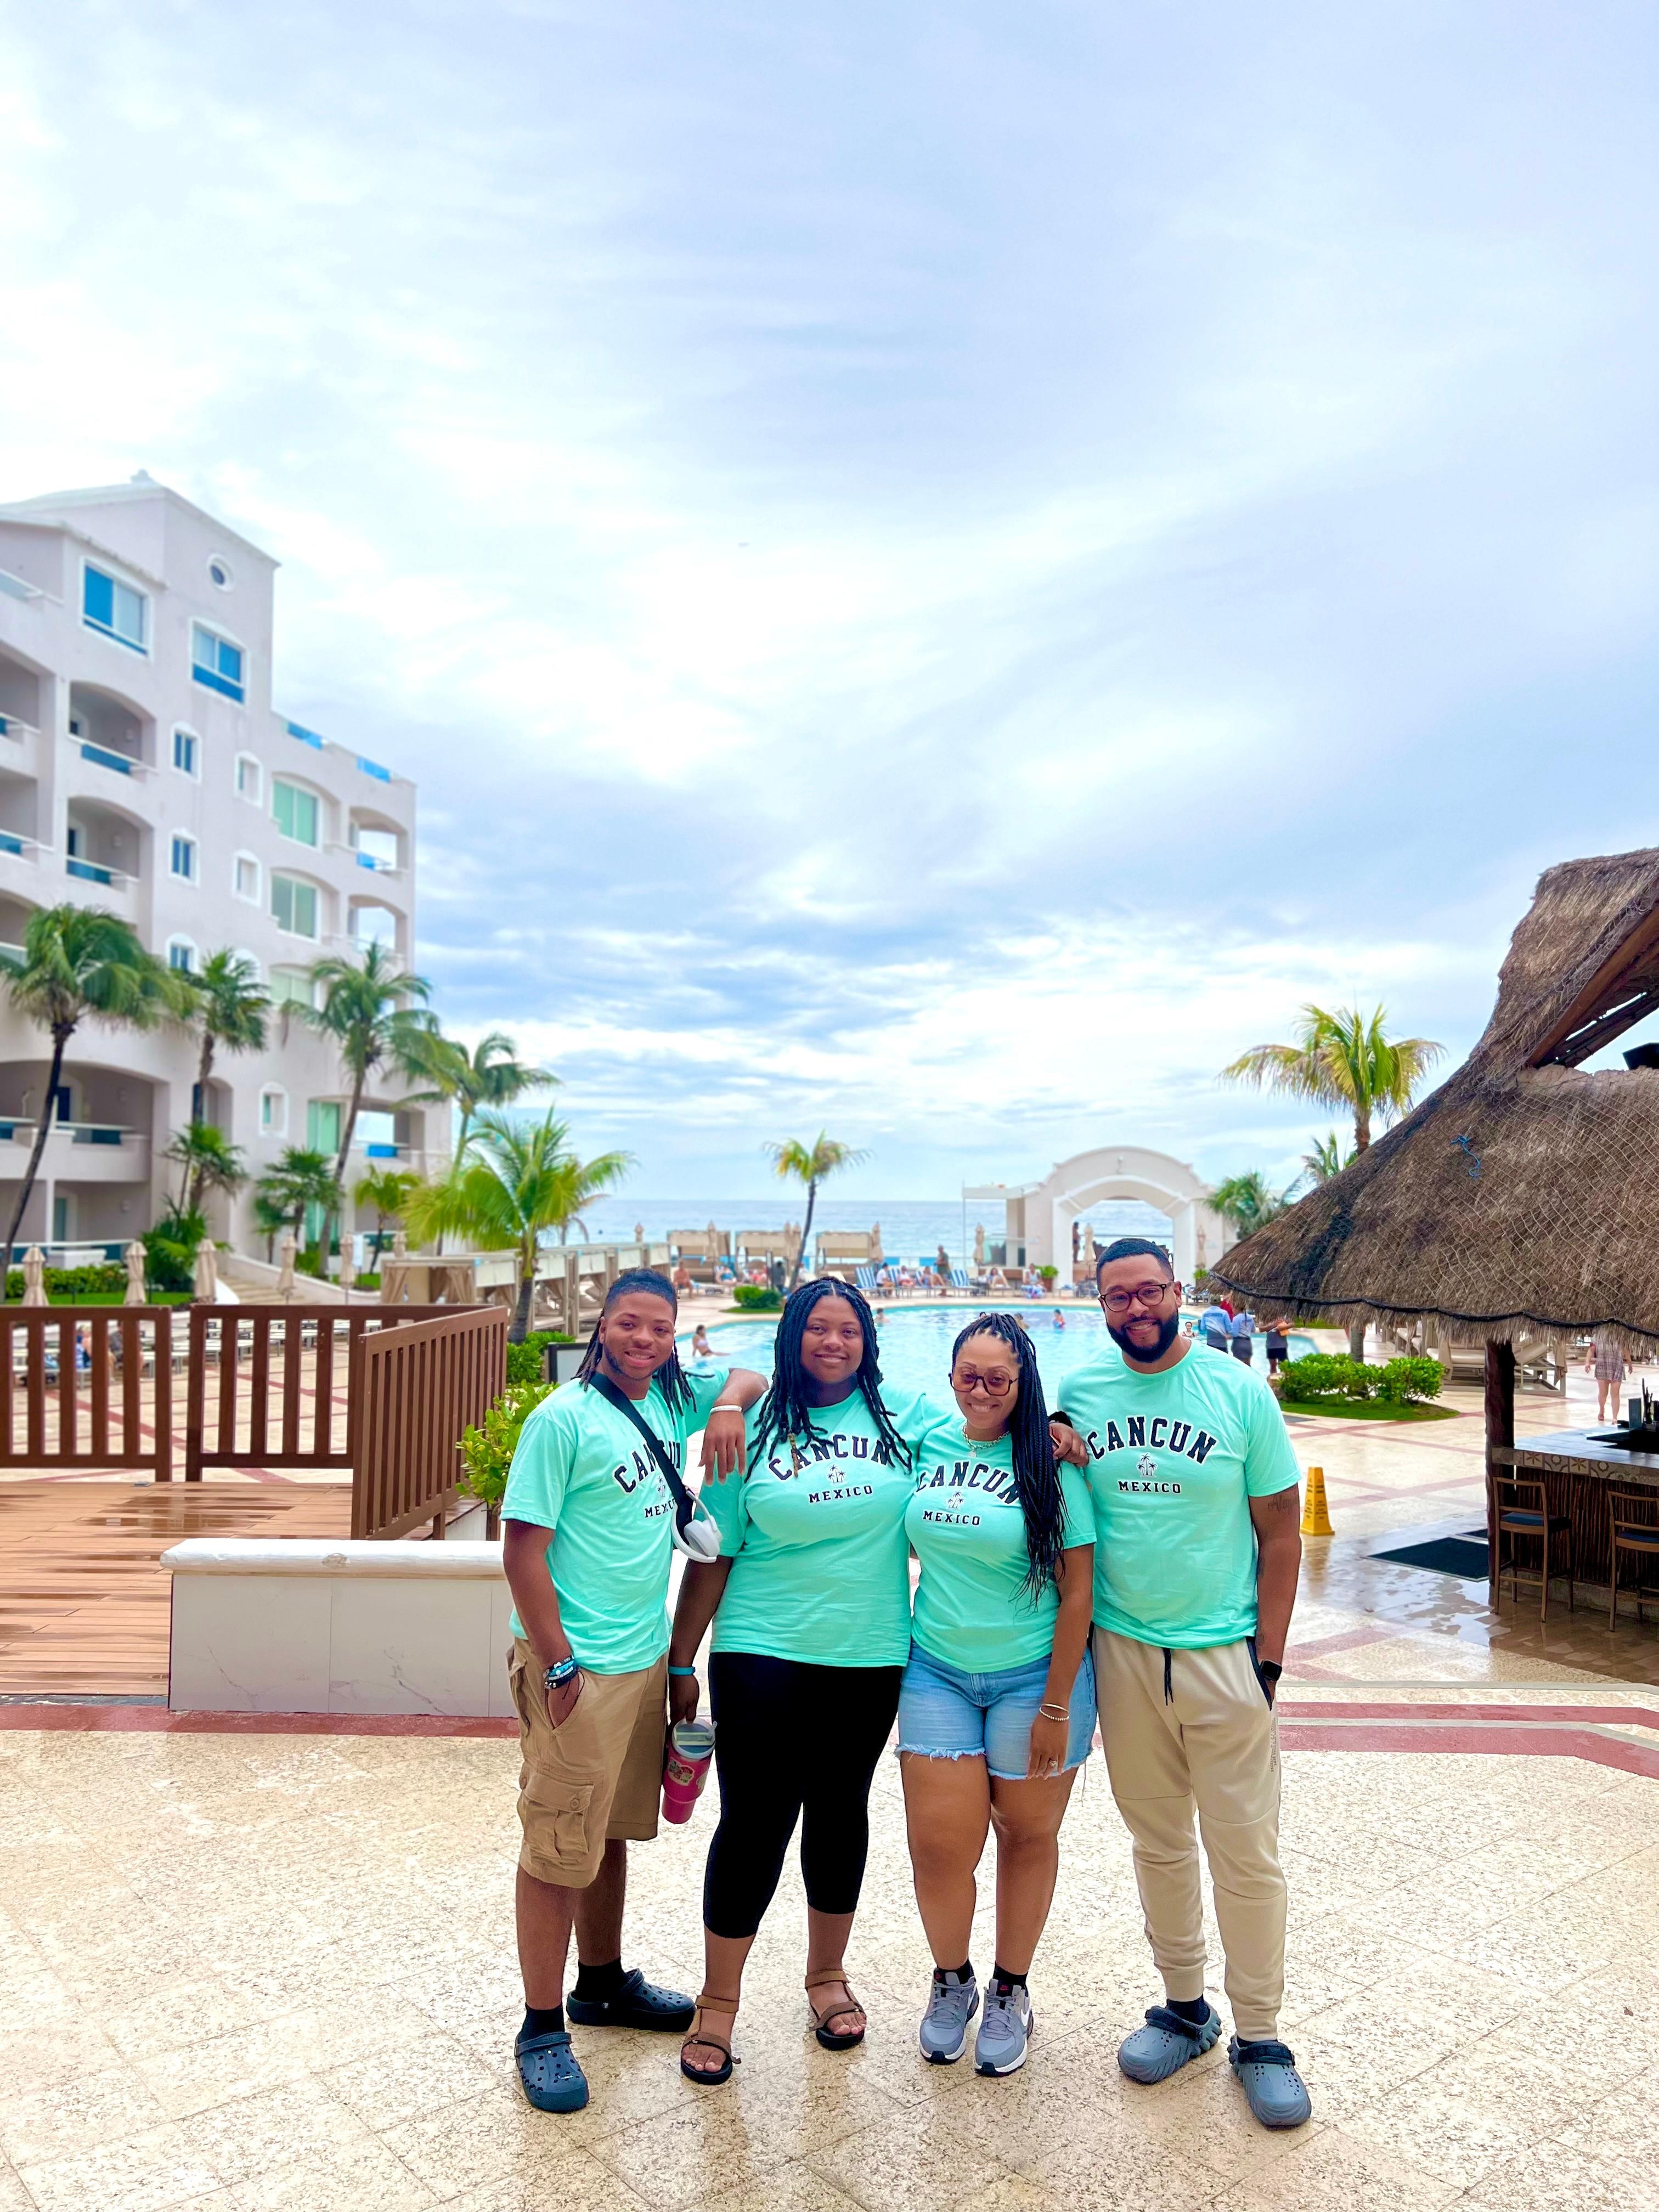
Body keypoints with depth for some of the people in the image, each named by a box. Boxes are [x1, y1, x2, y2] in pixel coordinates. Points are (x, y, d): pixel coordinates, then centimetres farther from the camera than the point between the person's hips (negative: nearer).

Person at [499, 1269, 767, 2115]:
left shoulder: (671, 1399, 3)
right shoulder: (564, 1418, -16)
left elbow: (749, 1377, 20)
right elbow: (521, 1547, -16)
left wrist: (729, 1404, -3)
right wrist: (558, 1663, -17)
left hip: (646, 1660, 7)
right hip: (576, 1669, -7)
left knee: (614, 1831, 21)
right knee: (558, 1851, 4)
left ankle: (602, 1983, 40)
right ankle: (542, 2029, 20)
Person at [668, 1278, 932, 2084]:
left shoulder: (906, 1415, 0)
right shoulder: (753, 1429, -2)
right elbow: (713, 1556, 0)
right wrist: (681, 1661, 1)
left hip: (869, 1659, 2)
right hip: (762, 1657, -2)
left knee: (840, 1810, 15)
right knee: (754, 1821, 0)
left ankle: (828, 1975, 37)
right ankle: (718, 2003, 19)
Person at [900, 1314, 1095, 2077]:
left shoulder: (1050, 1464, -11)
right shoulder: (927, 1444, -1)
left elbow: (1077, 1592, -10)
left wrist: (1056, 1705, -10)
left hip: (1032, 1675, -2)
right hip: (937, 1671, 2)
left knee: (1026, 1835, 12)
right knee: (939, 1842, 0)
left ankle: (1009, 1992, 36)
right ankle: (951, 1981, 29)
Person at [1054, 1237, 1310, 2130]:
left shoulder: (1239, 1391, -8)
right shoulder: (1077, 1394, -1)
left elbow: (1280, 1532, -4)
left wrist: (1268, 1658, -6)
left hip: (1225, 1654, -2)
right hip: (1122, 1650, 2)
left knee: (1246, 1851, 6)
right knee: (1158, 1843, 16)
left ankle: (1258, 2036, 24)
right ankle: (1184, 2006, 34)